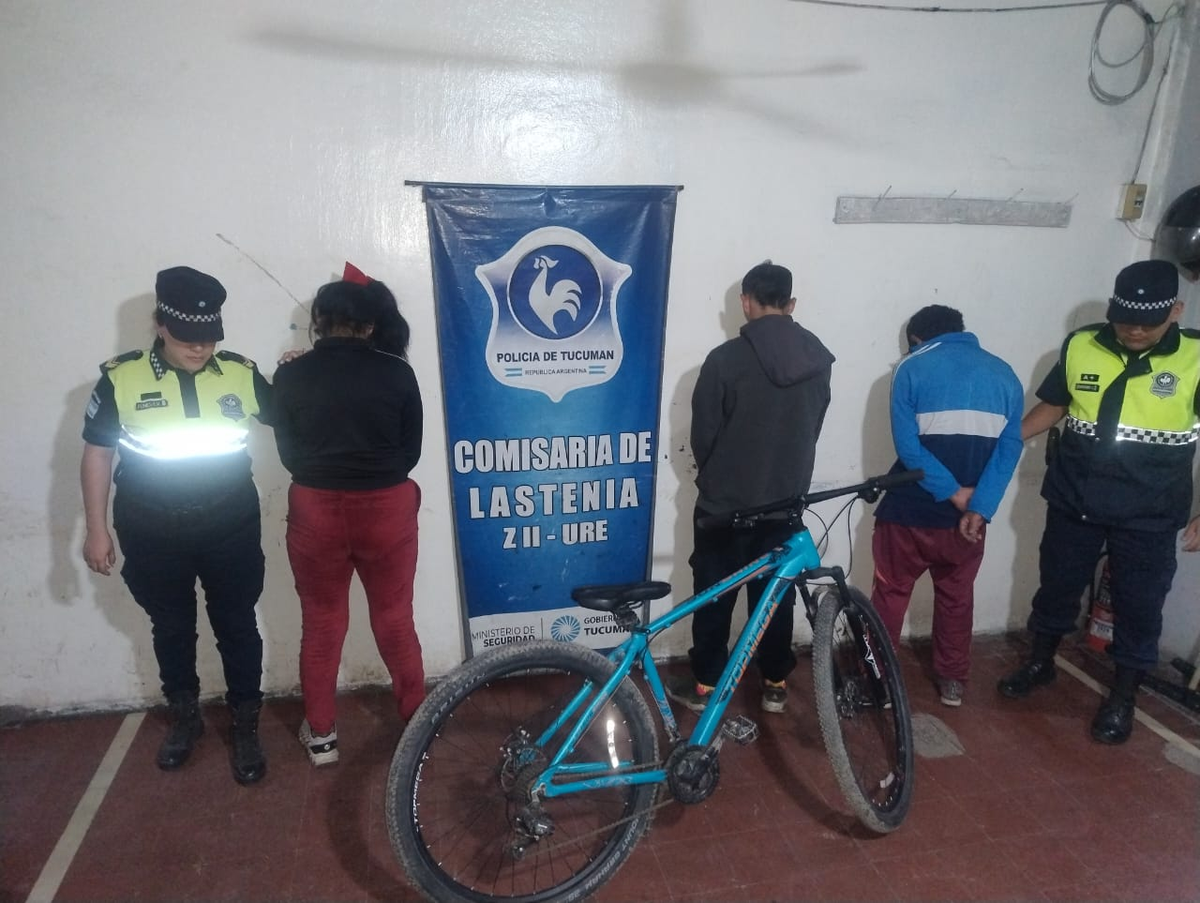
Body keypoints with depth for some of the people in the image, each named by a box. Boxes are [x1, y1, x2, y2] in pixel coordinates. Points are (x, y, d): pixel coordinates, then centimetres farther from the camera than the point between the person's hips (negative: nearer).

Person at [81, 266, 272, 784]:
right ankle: (184, 717, 39)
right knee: (171, 628, 17)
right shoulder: (120, 378, -7)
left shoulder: (240, 373, -6)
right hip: (153, 536, 1)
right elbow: (96, 455, 1)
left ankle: (245, 725, 26)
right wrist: (97, 530, 1)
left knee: (236, 626, 9)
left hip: (230, 530, 0)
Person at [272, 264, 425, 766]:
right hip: (386, 510, 0)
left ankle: (320, 735, 29)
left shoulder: (290, 376, -5)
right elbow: (411, 452, 1)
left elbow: (289, 455, 2)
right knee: (394, 620, 16)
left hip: (315, 512, 1)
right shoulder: (397, 373, -7)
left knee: (321, 624, 17)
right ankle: (416, 720, 30)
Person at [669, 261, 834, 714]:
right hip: (787, 500, 4)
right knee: (776, 594, 15)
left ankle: (705, 685, 20)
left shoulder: (726, 358, -16)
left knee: (715, 596, 10)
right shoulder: (818, 359, 0)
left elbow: (702, 433, -9)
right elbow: (814, 426, 8)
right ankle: (775, 684, 26)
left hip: (726, 501, -4)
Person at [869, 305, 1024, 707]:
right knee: (957, 598, 19)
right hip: (968, 516, 3)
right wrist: (979, 506, -12)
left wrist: (954, 493, -11)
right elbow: (1009, 448, -5)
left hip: (911, 511, -3)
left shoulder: (912, 367, -4)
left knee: (890, 596, 11)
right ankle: (953, 681, 30)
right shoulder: (1004, 374, 7)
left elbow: (907, 445, -15)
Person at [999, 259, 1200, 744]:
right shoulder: (1080, 346, -4)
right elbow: (1051, 406, 9)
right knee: (1058, 585, 16)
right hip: (1074, 501, 2)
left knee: (1138, 604, 10)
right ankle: (1040, 661, 38)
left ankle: (1123, 695, 29)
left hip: (1150, 514, -2)